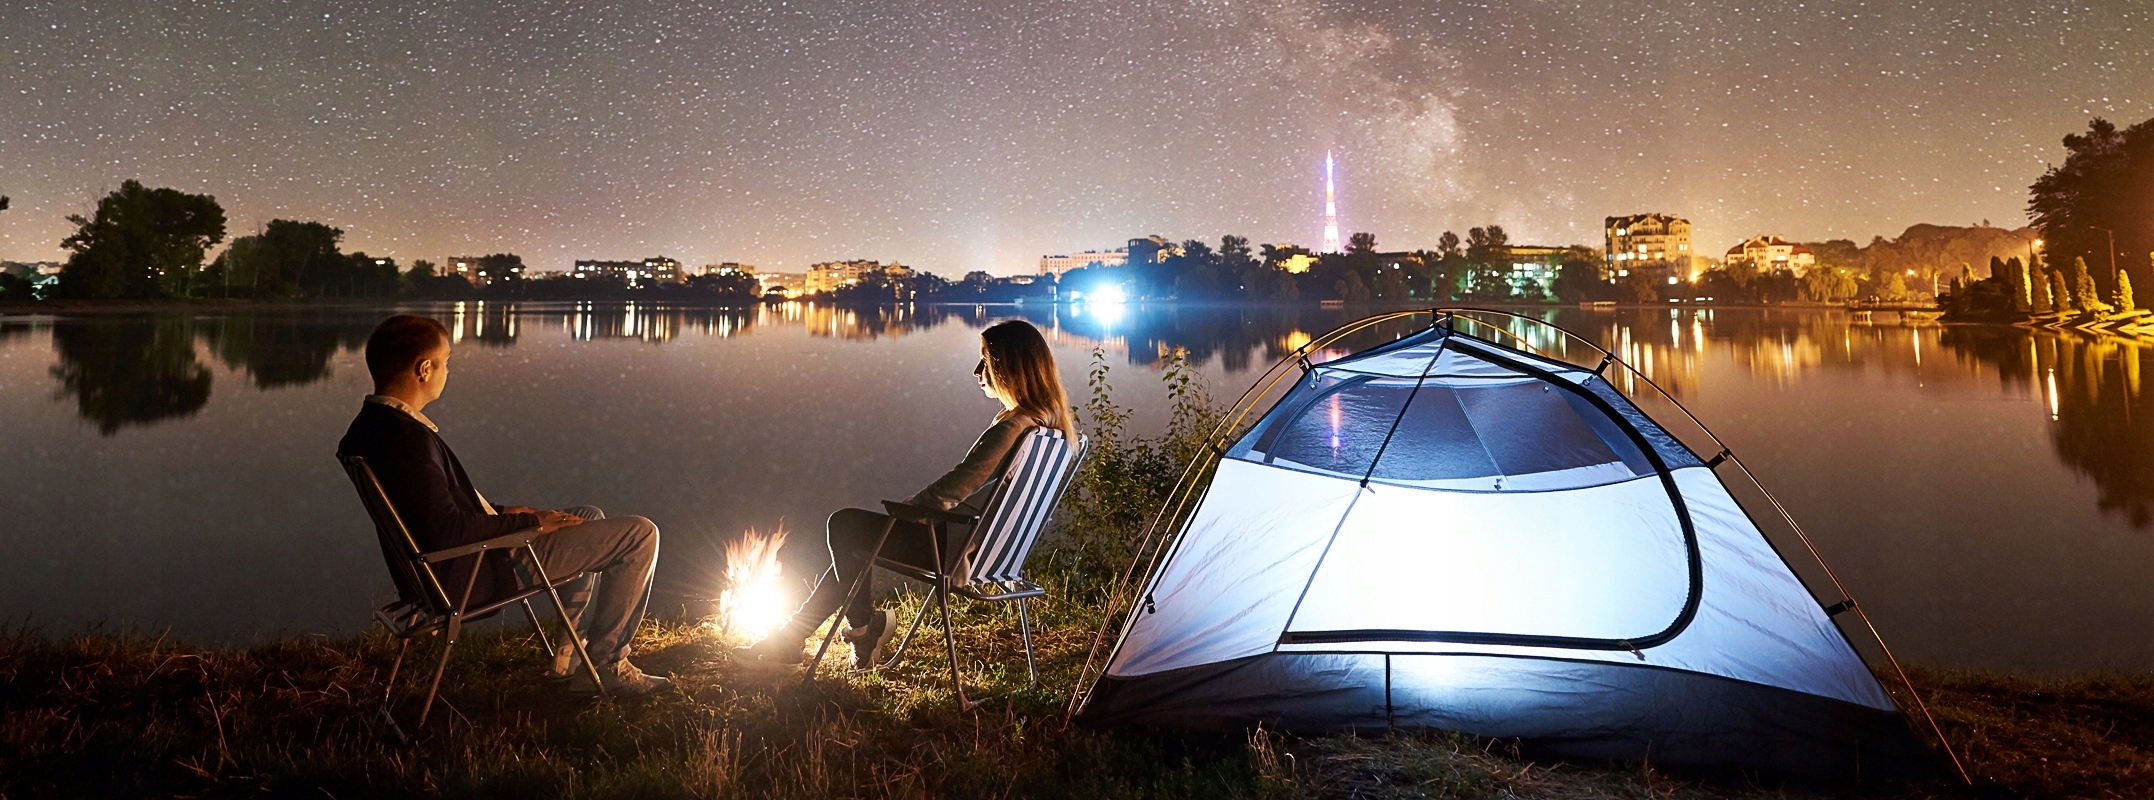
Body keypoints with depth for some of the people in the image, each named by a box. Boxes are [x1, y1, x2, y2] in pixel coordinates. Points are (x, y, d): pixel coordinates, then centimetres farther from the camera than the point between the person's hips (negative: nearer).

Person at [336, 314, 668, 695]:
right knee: (640, 535, -7)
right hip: (478, 573, -11)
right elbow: (449, 529, -29)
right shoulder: (408, 436, -27)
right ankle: (606, 666, 5)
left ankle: (570, 651, 25)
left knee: (590, 518, 30)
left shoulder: (371, 423, 6)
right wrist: (529, 522, -16)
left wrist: (500, 512, 10)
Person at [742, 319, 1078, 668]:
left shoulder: (1012, 427, -25)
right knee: (853, 535, 19)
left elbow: (950, 492, -26)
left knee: (843, 526, 5)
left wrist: (907, 508, -6)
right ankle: (792, 637, 22)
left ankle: (863, 626, 24)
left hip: (959, 548, -10)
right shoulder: (1055, 422, 5)